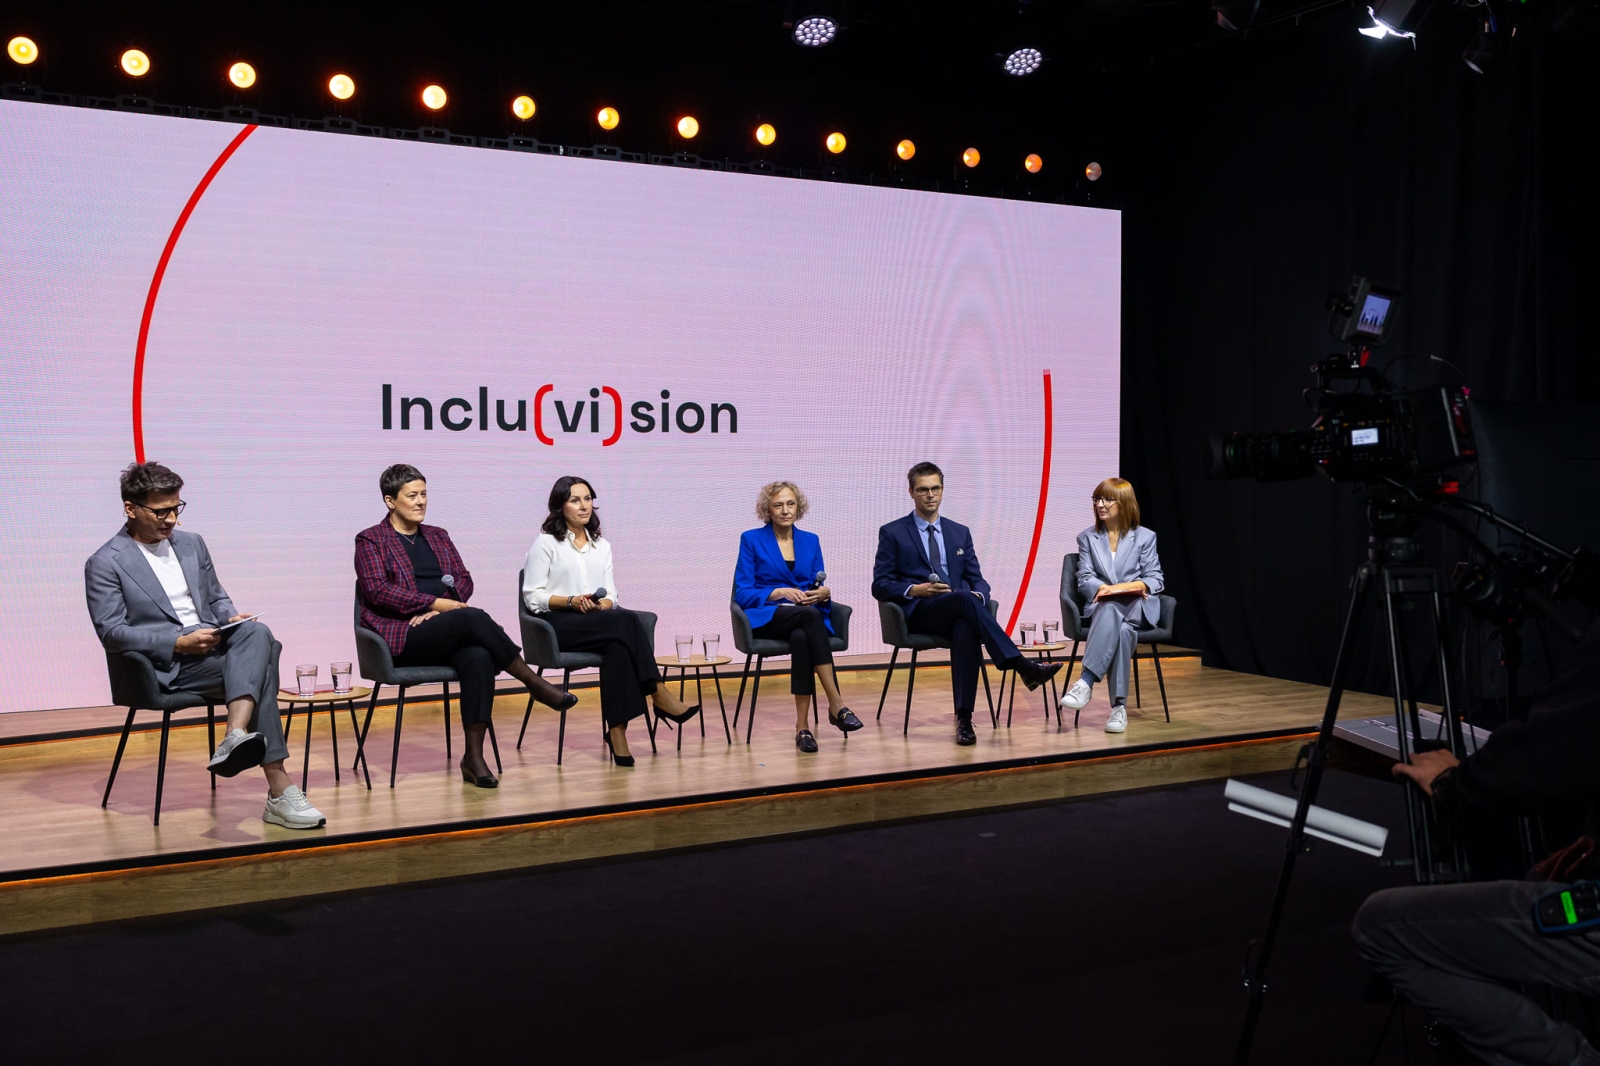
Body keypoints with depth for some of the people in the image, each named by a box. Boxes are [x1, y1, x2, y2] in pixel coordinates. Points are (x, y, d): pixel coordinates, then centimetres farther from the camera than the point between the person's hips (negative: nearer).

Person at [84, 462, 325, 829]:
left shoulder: (192, 543, 19)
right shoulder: (105, 564, -1)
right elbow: (111, 632, -8)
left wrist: (232, 618, -1)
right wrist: (179, 643, -19)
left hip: (214, 644, 6)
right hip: (166, 667, -5)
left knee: (257, 632, -32)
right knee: (259, 670, -30)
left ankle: (236, 738, -46)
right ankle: (280, 791, -36)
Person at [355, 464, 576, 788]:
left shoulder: (438, 537, 22)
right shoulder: (370, 540, 6)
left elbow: (464, 579, 11)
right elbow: (378, 591, -9)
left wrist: (439, 608, -11)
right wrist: (437, 603, -16)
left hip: (446, 637, 5)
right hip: (402, 637, -5)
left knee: (479, 658, -32)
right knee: (473, 617, -33)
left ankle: (473, 757, -31)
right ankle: (534, 683, -22)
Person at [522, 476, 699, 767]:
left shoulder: (601, 545, 21)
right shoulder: (546, 543, 5)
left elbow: (611, 595, 12)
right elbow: (533, 596, -2)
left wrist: (601, 605, -13)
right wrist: (572, 601, -17)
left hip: (599, 622, 5)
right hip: (558, 624, -5)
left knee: (618, 645, -35)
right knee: (626, 621, -33)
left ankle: (617, 730, -41)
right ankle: (659, 695, -33)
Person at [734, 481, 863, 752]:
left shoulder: (810, 541, 15)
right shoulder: (751, 539, 5)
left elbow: (818, 589, 14)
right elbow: (742, 593, -2)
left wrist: (824, 593, -11)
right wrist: (781, 592, -17)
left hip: (807, 617, 3)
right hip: (767, 618, -3)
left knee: (801, 638, -38)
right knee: (809, 615, -37)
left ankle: (802, 725, -37)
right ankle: (837, 705, -40)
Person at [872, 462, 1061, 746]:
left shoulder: (960, 532, 20)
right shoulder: (892, 533, 9)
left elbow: (977, 580, 16)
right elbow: (880, 586, 4)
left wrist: (978, 595, -10)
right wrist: (914, 590, -15)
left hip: (958, 612, 3)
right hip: (918, 613, -3)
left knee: (966, 629, -37)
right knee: (963, 599, -36)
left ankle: (964, 718, -40)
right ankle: (1023, 667, -40)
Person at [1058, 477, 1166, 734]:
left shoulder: (1145, 536, 11)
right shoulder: (1087, 538, 14)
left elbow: (1156, 580, 5)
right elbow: (1085, 581, 5)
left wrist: (1136, 586, -17)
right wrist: (1107, 589, -17)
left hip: (1137, 607, 0)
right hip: (1102, 607, 0)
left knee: (1116, 617, -38)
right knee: (1121, 629, -38)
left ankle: (1086, 683, -46)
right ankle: (1119, 705, -41)